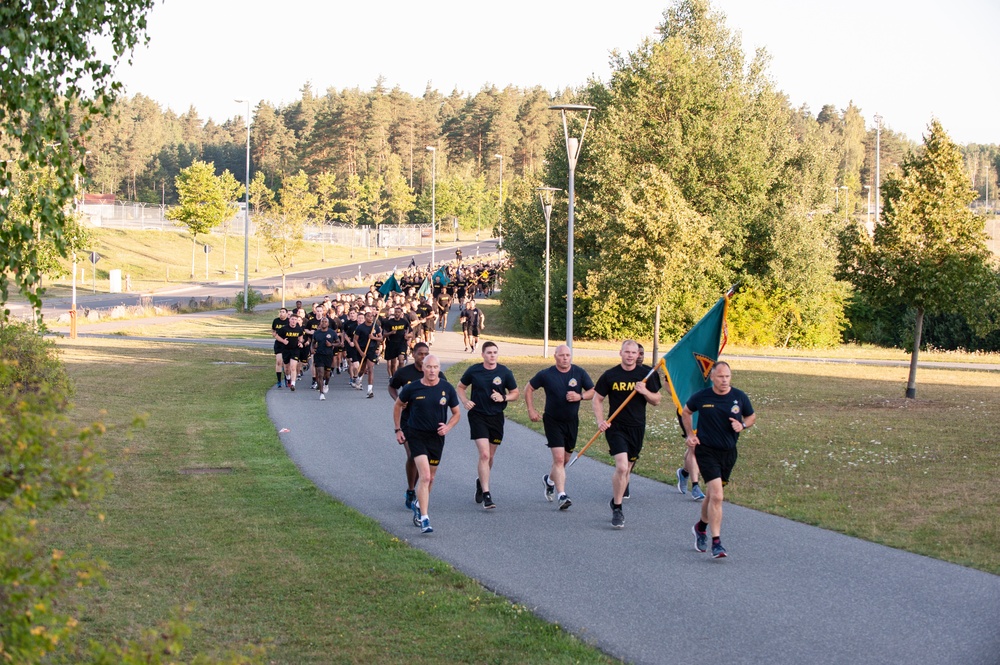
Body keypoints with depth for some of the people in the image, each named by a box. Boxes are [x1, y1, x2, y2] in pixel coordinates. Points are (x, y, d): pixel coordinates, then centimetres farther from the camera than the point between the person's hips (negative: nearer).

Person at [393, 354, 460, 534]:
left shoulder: (447, 389, -3)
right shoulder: (412, 388, -8)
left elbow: (456, 413, 9)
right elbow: (398, 405, 10)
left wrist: (448, 427, -10)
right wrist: (398, 429, 7)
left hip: (436, 437, 3)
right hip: (416, 435, -3)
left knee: (429, 478, 14)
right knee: (425, 476, -17)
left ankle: (420, 504, 42)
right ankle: (424, 519, -18)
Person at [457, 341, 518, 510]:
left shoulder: (504, 372, -1)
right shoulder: (474, 371, -3)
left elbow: (515, 393, 7)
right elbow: (461, 387, 12)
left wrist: (503, 398, -13)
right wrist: (465, 401, -6)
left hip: (496, 417, 3)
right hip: (478, 416, -3)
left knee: (490, 456, 13)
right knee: (484, 454, -14)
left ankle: (481, 482, 41)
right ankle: (486, 494, -14)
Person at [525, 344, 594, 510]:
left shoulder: (580, 373, -3)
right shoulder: (546, 375, -7)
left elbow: (593, 391, 3)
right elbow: (529, 389, 5)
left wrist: (580, 396, -16)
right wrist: (531, 410, -2)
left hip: (572, 422, 4)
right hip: (552, 421, -3)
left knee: (565, 459, 15)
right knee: (559, 458, -15)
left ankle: (550, 479, 45)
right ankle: (562, 496, -17)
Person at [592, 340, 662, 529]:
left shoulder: (646, 375, 2)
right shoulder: (610, 375, -3)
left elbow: (656, 400, 8)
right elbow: (597, 399, 6)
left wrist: (645, 392, -13)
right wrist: (600, 421, -8)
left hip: (637, 428, 3)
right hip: (616, 428, -3)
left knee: (627, 469, 12)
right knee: (622, 467, -17)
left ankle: (616, 501, 31)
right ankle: (617, 509, -5)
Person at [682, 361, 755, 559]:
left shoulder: (739, 397, -2)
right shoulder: (701, 397, -7)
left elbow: (752, 417, 13)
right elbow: (686, 412, 12)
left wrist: (742, 425, -9)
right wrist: (690, 434, 1)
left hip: (728, 452, 3)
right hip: (706, 451, -3)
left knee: (712, 495, 15)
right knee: (716, 496, -16)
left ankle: (701, 527, 43)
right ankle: (716, 543, -13)